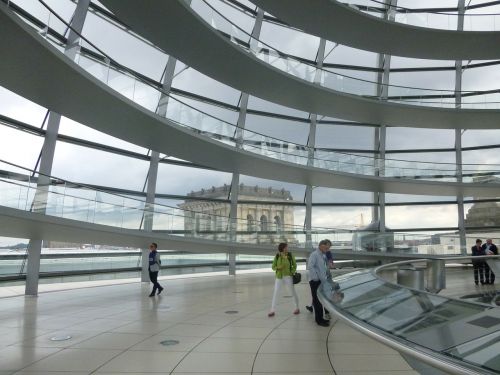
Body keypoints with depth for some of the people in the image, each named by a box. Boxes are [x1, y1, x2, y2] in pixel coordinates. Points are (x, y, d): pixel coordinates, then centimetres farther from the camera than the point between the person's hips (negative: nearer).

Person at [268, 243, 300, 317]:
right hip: (279, 277, 1)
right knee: (275, 293, -2)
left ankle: (297, 308, 27)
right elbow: (273, 267, 1)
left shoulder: (290, 255, -6)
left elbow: (295, 265, 5)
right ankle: (272, 310, 5)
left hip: (288, 277, -1)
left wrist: (292, 273, -7)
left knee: (293, 293, 7)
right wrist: (278, 267, -19)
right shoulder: (277, 256, -5)